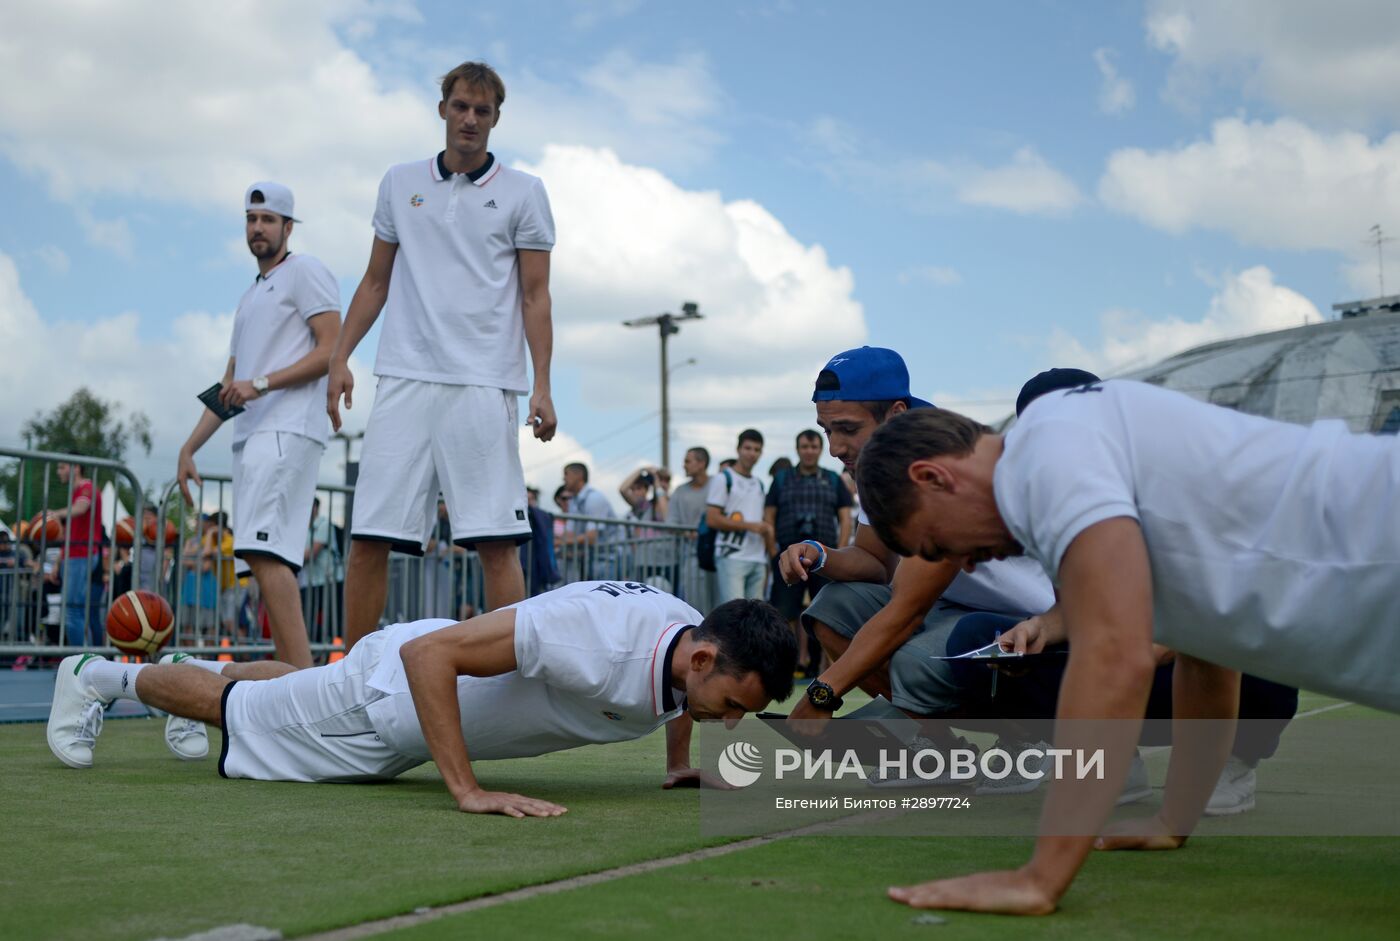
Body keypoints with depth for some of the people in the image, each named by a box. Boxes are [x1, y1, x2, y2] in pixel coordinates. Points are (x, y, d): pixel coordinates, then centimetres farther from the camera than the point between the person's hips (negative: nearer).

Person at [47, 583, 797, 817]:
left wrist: (684, 762, -5)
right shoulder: (600, 636, -44)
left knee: (298, 691, 36)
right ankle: (95, 676, 40)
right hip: (396, 680, -7)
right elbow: (428, 653, -42)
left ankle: (209, 669, 62)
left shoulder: (695, 642, -18)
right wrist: (467, 791, -44)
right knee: (232, 707, 17)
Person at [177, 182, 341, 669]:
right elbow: (229, 385, 29)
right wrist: (189, 447, 21)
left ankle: (304, 682, -27)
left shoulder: (305, 272, 4)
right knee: (266, 558, 3)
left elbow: (332, 350, -8)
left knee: (263, 551, -22)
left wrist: (261, 383, -16)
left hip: (287, 431, -9)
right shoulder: (250, 296, 29)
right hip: (250, 436, 9)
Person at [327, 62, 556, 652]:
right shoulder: (400, 184, 16)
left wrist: (542, 388, -5)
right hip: (404, 381, 3)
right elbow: (376, 282, 20)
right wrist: (340, 358, 10)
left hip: (484, 386, -3)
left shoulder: (523, 193, 7)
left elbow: (535, 297, 4)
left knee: (496, 542, -7)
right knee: (368, 536, -1)